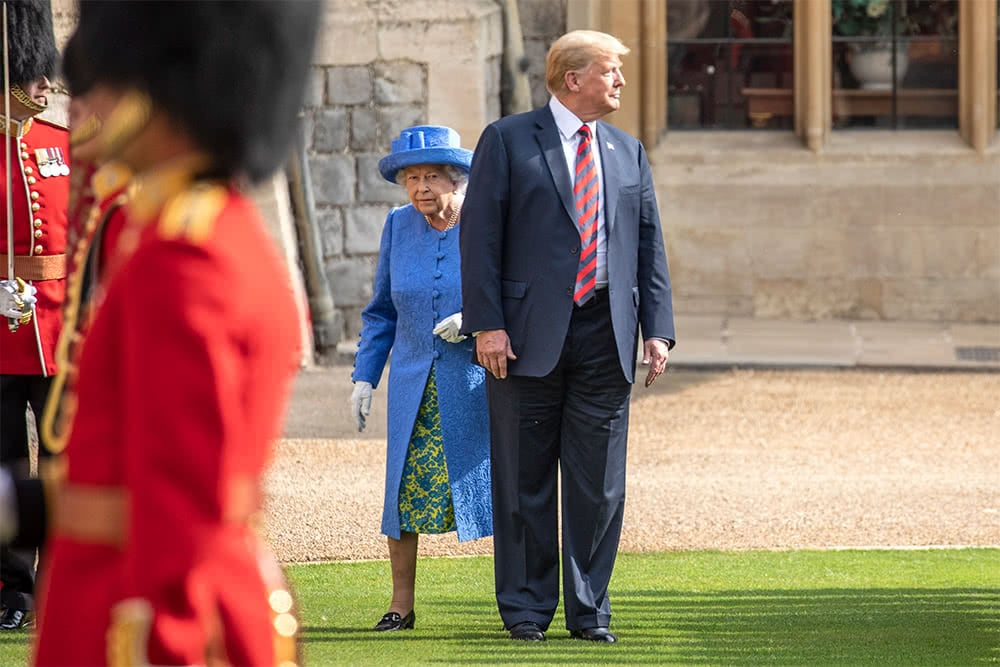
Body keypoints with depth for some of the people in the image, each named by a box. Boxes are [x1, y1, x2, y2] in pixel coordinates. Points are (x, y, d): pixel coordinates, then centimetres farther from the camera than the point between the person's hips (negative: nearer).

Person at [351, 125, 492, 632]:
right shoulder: (400, 227, 6)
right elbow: (382, 311, 14)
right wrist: (364, 377, 7)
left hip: (478, 381, -3)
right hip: (415, 382, 3)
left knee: (497, 489, -4)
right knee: (405, 488, -2)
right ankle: (401, 605, 6)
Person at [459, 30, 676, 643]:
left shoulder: (628, 152, 14)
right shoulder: (508, 140, 0)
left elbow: (650, 245, 13)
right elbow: (480, 236, -4)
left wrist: (658, 329, 4)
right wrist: (486, 324, -12)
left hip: (606, 337, 4)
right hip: (529, 335, -4)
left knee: (600, 482, 3)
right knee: (525, 480, 3)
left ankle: (590, 609, 11)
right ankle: (526, 608, 11)